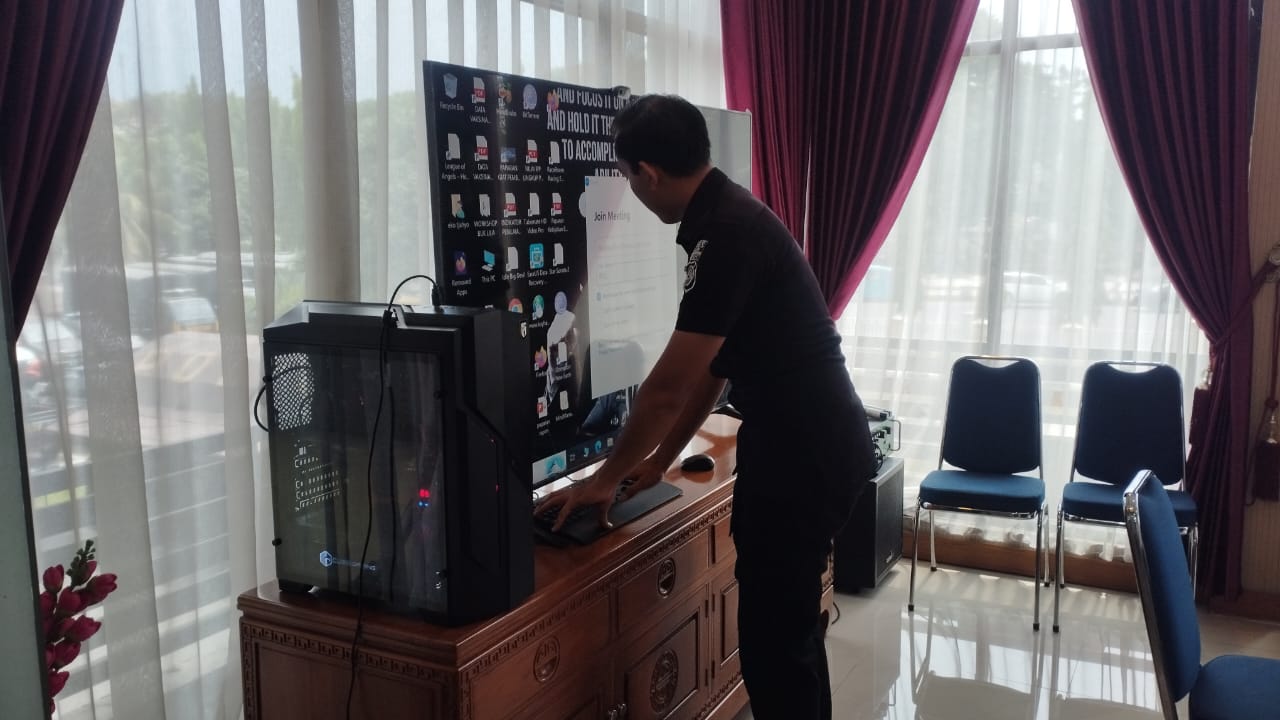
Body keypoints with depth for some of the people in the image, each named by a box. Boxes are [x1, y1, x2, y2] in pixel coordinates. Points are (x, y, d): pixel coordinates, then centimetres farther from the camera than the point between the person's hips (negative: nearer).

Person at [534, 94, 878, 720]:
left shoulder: (727, 235, -22)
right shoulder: (727, 217, 10)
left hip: (804, 456, -10)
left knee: (772, 637, 1)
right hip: (812, 446, 10)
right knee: (789, 621, 22)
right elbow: (710, 368, 15)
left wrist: (605, 478, -6)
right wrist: (659, 460, 18)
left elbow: (668, 387, -19)